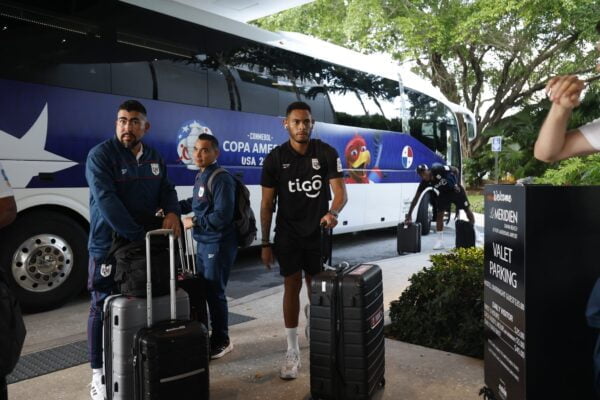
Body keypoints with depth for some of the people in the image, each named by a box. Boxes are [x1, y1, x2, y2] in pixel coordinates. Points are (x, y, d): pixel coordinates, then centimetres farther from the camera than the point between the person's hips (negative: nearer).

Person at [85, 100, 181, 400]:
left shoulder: (154, 158, 10)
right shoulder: (100, 155, -11)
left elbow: (167, 190, 9)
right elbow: (106, 201, -21)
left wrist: (172, 212, -15)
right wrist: (138, 236, -25)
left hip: (146, 244, 6)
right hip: (108, 246, -5)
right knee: (103, 309, 4)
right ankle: (99, 374, 17)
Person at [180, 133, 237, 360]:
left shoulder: (221, 179, -18)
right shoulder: (200, 177, 12)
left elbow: (222, 216, -25)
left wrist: (194, 222, -16)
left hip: (219, 245, -10)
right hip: (203, 244, 10)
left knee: (214, 293, -2)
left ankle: (221, 341, 14)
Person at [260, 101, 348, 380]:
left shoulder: (326, 153, -5)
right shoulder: (275, 158, -6)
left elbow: (340, 190, -12)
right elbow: (267, 204, -3)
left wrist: (333, 212, -35)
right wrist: (265, 243, -4)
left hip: (318, 232, 1)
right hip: (288, 234, -1)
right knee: (292, 286, -1)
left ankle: (312, 316, 46)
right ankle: (292, 352, 8)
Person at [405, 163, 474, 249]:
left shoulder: (439, 170, -32)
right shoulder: (424, 182, -21)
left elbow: (455, 170, -16)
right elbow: (416, 198, -20)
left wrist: (455, 184, -23)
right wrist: (409, 214, -24)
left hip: (455, 190, -2)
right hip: (443, 193, 3)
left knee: (468, 210, 5)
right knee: (439, 214, -10)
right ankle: (440, 241, -4)